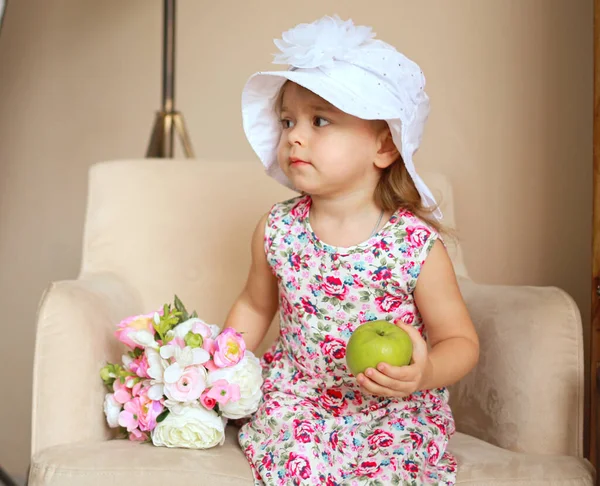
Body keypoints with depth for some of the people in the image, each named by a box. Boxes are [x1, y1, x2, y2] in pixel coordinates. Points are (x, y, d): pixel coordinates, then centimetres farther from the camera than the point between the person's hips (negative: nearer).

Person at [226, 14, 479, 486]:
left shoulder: (417, 246, -16)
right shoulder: (277, 230, -5)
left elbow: (461, 340, -8)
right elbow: (255, 306, 13)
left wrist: (425, 373, -28)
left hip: (393, 408, -2)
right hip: (297, 396, 2)